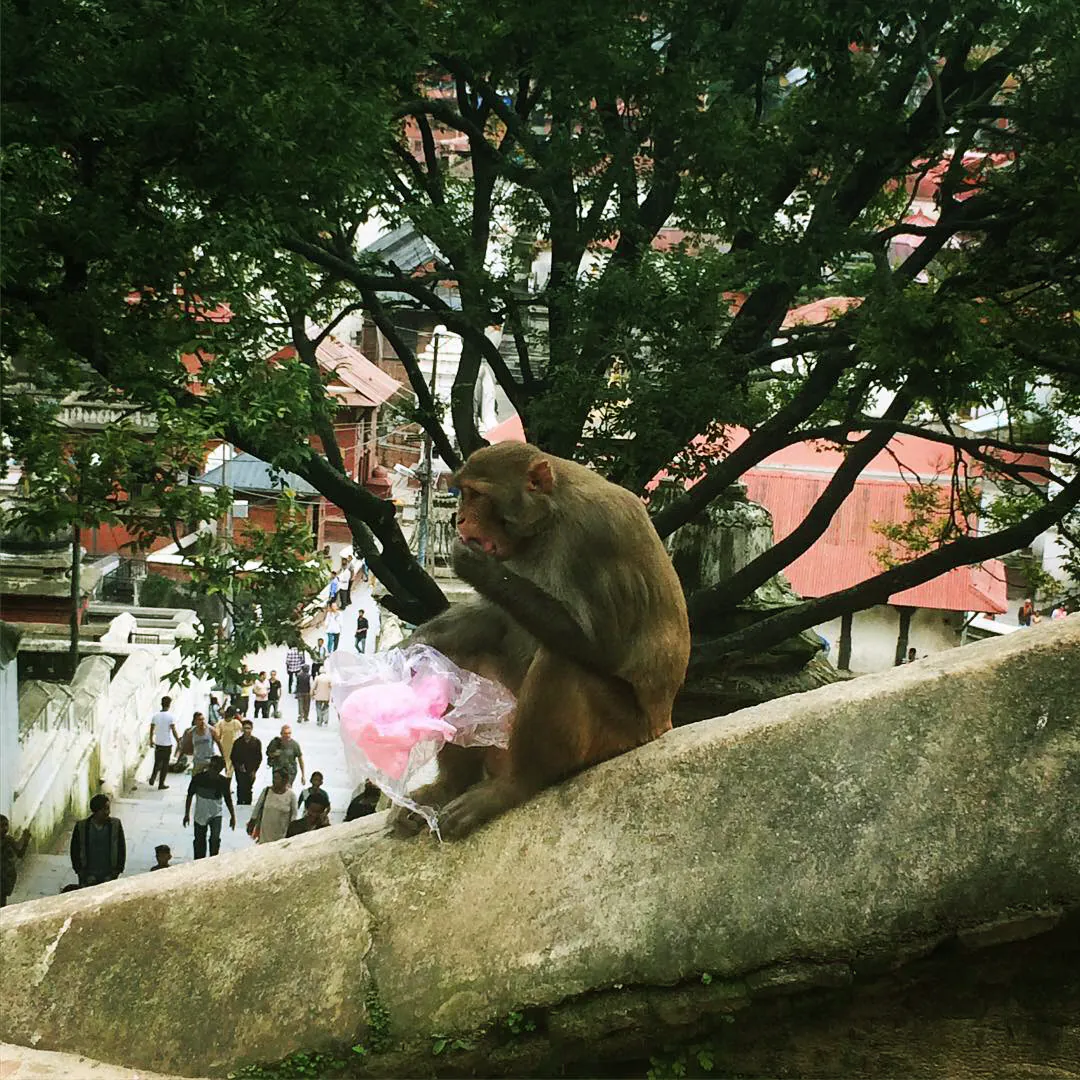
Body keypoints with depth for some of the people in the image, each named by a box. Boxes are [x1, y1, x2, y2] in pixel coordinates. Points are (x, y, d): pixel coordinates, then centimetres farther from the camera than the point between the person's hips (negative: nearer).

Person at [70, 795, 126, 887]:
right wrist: (80, 872, -4)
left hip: (109, 876, 0)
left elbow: (121, 849, 1)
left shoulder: (115, 825, -6)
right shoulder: (81, 827, -8)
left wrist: (117, 871, -4)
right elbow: (75, 851, 1)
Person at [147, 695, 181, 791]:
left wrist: (151, 740, 18)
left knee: (157, 762, 20)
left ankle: (152, 778, 4)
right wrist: (178, 742, -7)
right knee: (165, 764, 7)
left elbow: (152, 729, 4)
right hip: (167, 744, -3)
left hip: (158, 743, 4)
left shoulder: (155, 715, -2)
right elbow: (174, 731, -16)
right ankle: (161, 784, 11)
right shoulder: (171, 716, -14)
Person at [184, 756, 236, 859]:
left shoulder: (223, 781, -11)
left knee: (215, 839, -15)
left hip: (216, 815, -1)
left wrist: (233, 816, 1)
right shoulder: (198, 778, -14)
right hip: (200, 814, 1)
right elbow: (190, 795, -3)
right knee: (199, 841, 11)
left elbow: (228, 799, 1)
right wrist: (187, 814, -2)